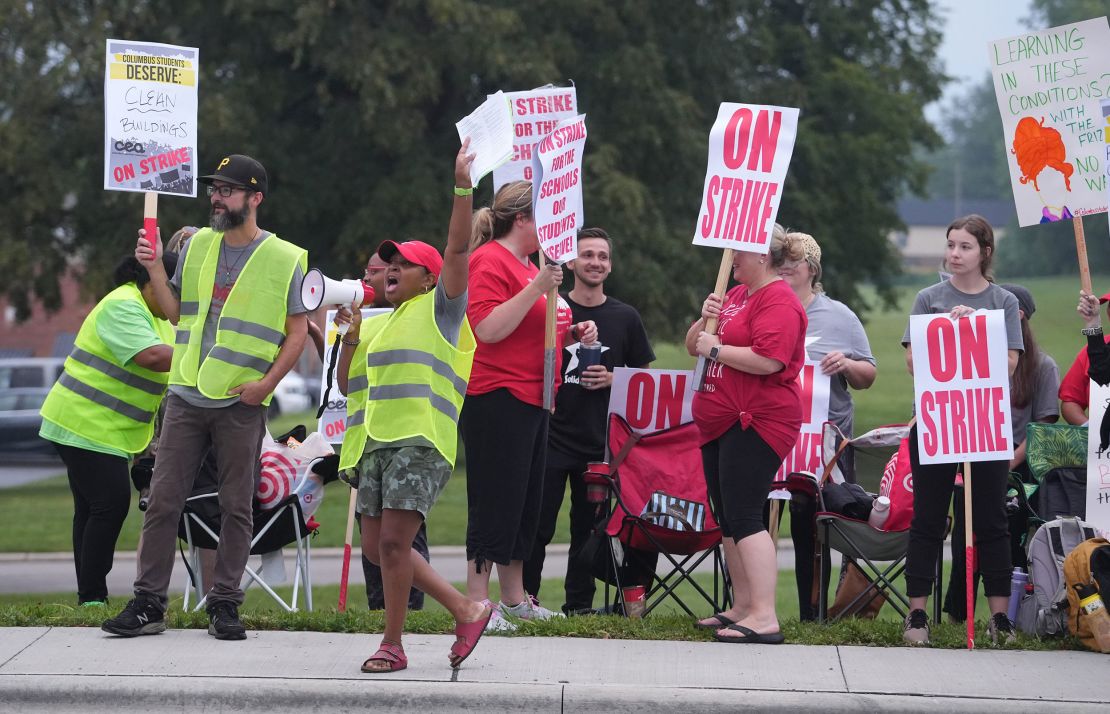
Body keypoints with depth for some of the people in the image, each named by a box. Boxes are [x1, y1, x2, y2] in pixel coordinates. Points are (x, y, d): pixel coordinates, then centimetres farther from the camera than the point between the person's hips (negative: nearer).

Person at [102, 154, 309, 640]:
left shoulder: (285, 259, -2)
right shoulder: (196, 246, 11)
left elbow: (297, 332, -1)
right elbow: (176, 312, 16)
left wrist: (267, 382, -12)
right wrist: (154, 268, 1)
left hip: (241, 404, -3)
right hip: (186, 396, 3)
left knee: (236, 508, 2)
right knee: (163, 500, -1)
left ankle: (225, 604, 9)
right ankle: (148, 604, 3)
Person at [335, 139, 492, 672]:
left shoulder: (438, 309, 6)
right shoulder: (379, 325, 26)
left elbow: (457, 248, -7)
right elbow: (346, 384, 23)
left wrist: (463, 187, -16)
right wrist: (351, 337, 8)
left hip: (418, 439, -8)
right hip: (376, 443, 8)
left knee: (394, 540, -15)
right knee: (377, 546, 4)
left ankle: (392, 645, -4)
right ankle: (466, 610, 14)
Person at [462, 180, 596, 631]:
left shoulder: (528, 264, 21)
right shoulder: (489, 262, -10)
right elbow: (488, 329, -22)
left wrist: (573, 334, 14)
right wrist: (536, 289, -25)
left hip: (532, 399, 10)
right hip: (497, 399, -10)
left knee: (525, 500, 13)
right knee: (495, 499, -8)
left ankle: (515, 598, 20)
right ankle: (477, 601, -5)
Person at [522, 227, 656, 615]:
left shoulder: (625, 317, 8)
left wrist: (612, 379, -5)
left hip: (599, 439, 2)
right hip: (552, 434, -2)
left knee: (587, 526, 7)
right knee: (538, 524, -4)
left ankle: (579, 604, 14)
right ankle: (524, 597, 3)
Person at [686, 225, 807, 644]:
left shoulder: (779, 300, -12)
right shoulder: (736, 295, 18)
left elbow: (767, 360, -26)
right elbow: (693, 345, 21)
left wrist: (716, 349, -16)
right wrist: (704, 321, 0)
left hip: (755, 424, -10)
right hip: (720, 422, 10)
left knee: (743, 517, -15)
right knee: (728, 519, 13)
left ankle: (763, 617, -18)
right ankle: (741, 607, 20)